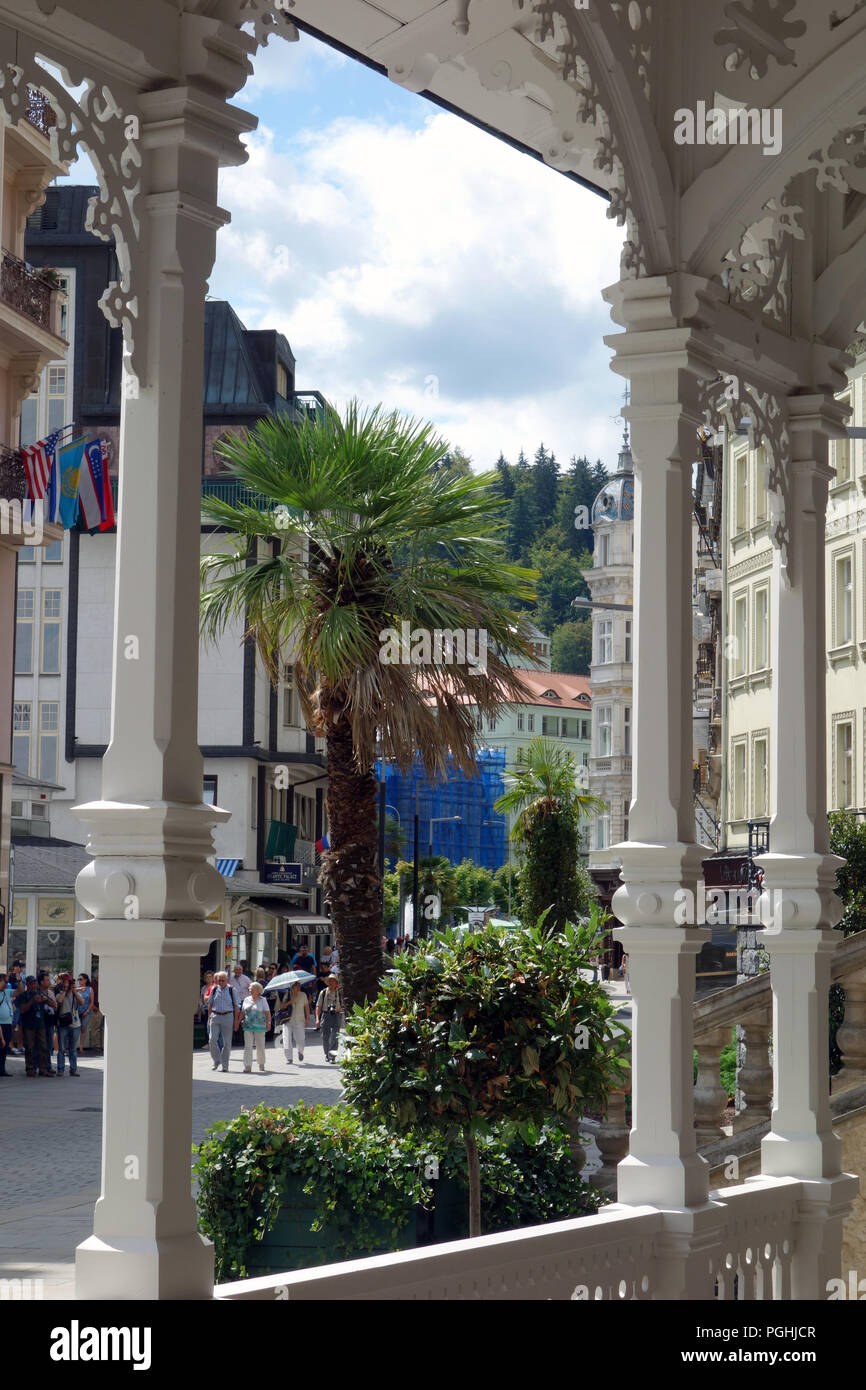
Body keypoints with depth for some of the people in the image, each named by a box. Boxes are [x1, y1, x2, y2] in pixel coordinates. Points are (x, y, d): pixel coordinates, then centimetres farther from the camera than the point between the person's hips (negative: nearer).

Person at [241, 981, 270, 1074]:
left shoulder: (263, 1000, 1)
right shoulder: (246, 1000, 10)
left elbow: (267, 1013, -2)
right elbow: (243, 1012, 16)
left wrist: (268, 1023, -12)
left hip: (259, 1027, -2)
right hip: (248, 1027, 2)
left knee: (260, 1047, 6)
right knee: (247, 1047, -7)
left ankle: (261, 1064, 25)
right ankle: (248, 1066, -10)